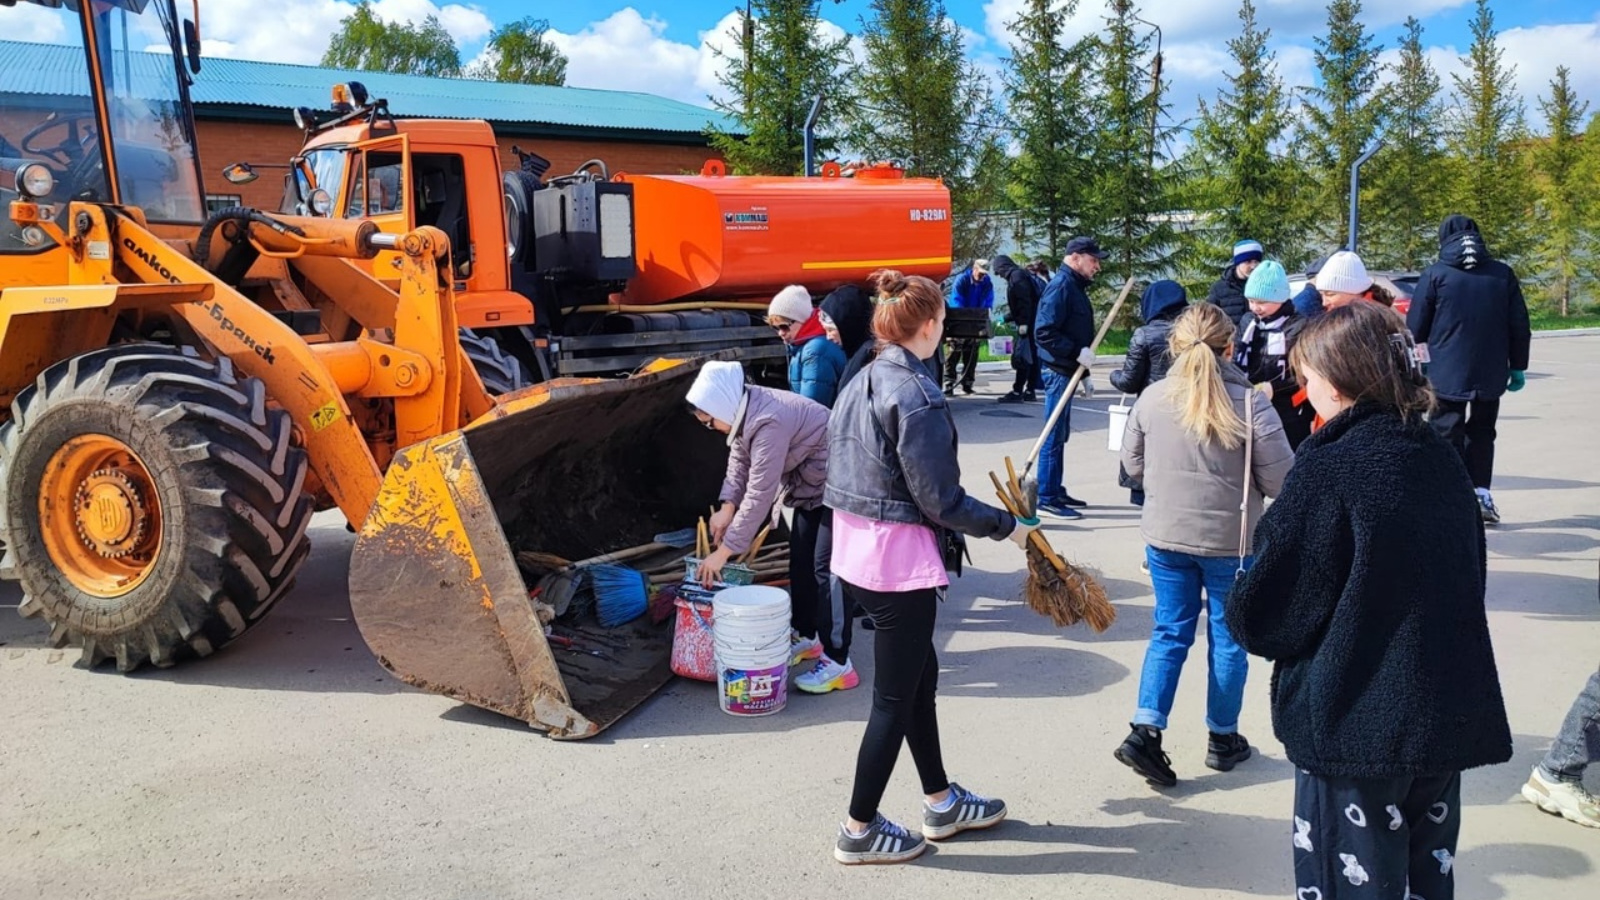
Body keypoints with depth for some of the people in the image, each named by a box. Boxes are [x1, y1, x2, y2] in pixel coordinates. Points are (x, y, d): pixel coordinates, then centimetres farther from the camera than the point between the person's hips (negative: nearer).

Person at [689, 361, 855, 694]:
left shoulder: (769, 422, -33)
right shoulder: (745, 412, -4)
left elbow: (759, 495, -33)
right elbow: (739, 460, 7)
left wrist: (723, 552, -27)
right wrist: (727, 507, -10)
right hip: (811, 485, 10)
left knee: (827, 568, -12)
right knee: (801, 561, 15)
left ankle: (838, 663, -8)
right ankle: (805, 637, 29)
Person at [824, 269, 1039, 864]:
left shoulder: (860, 384, 8)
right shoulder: (914, 394, -20)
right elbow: (942, 503, -18)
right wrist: (1008, 526, -6)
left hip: (855, 548, 9)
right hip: (899, 558, -9)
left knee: (920, 675, 21)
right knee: (895, 698, 6)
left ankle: (941, 804, 37)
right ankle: (860, 830, 20)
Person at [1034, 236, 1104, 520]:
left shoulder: (1074, 285, 15)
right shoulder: (1061, 285, -15)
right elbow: (1044, 332, -23)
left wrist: (1082, 371, 19)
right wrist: (1078, 352, -23)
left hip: (1066, 370, 10)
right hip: (1058, 371, -10)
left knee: (1060, 435, 16)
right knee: (1054, 436, -5)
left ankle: (1055, 491, 25)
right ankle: (1046, 498, 0)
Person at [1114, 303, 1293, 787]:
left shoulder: (1152, 398, -6)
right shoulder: (1251, 405, -15)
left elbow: (1133, 464, 5)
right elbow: (1280, 480, -12)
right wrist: (1237, 475, 7)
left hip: (1165, 537, 3)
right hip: (1232, 542, -2)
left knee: (1169, 633, 14)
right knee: (1228, 638, 14)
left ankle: (1146, 730, 3)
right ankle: (1223, 739, 27)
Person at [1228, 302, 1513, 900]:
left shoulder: (1328, 467, -18)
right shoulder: (1442, 460, 2)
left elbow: (1262, 613, -16)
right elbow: (1470, 578, 15)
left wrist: (1242, 614, 5)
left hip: (1357, 724, -6)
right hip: (1450, 719, 7)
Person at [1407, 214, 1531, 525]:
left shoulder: (1435, 274, -5)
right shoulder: (1503, 274, 3)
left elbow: (1415, 328, -4)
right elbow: (1520, 327, 5)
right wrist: (1518, 367, 14)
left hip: (1447, 374, -3)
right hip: (1490, 374, 3)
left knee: (1449, 435, 4)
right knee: (1481, 433, 18)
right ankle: (1481, 493, 10)